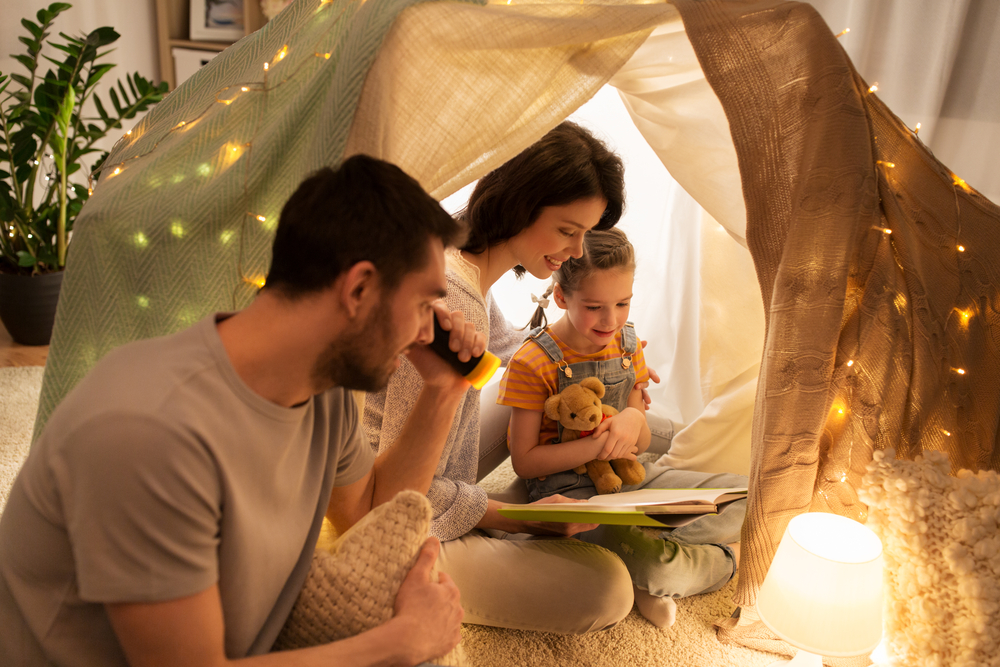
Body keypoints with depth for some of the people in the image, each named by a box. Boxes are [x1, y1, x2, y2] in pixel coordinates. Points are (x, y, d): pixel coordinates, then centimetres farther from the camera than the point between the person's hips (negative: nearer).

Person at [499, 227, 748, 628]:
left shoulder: (626, 344, 6)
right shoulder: (533, 363, -12)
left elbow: (640, 446, 11)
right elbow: (524, 461, -10)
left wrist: (634, 420, -14)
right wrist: (597, 446, -20)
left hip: (626, 476, 7)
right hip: (566, 490, -7)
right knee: (654, 565, -35)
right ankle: (719, 561, -2)